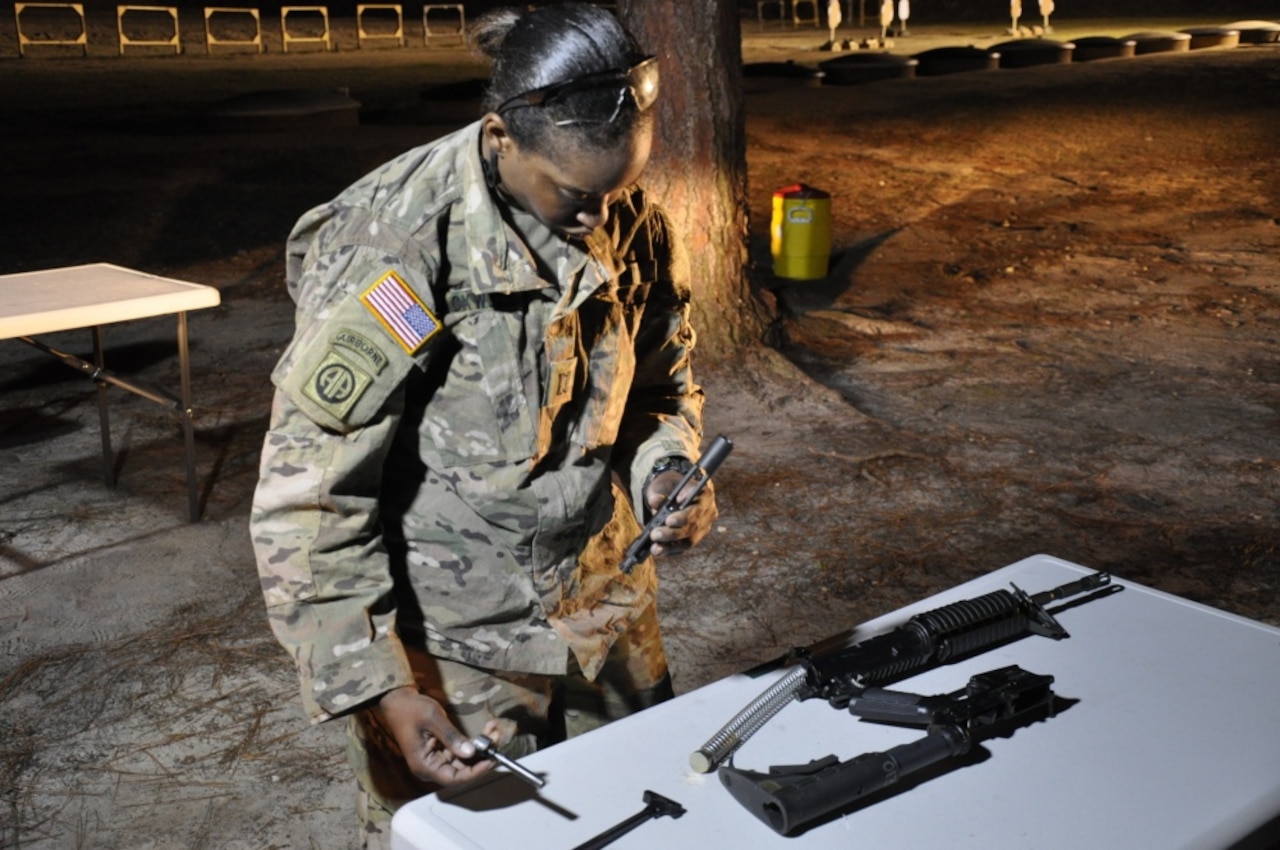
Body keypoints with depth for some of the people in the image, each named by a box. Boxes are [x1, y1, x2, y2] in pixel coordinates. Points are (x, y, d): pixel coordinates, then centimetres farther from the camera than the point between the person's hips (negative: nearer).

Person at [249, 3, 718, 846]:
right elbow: (309, 496, -20)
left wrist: (669, 469, -9)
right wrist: (379, 685, -23)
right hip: (445, 645, -5)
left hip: (605, 616, 5)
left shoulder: (632, 222, -6)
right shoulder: (390, 239, -22)